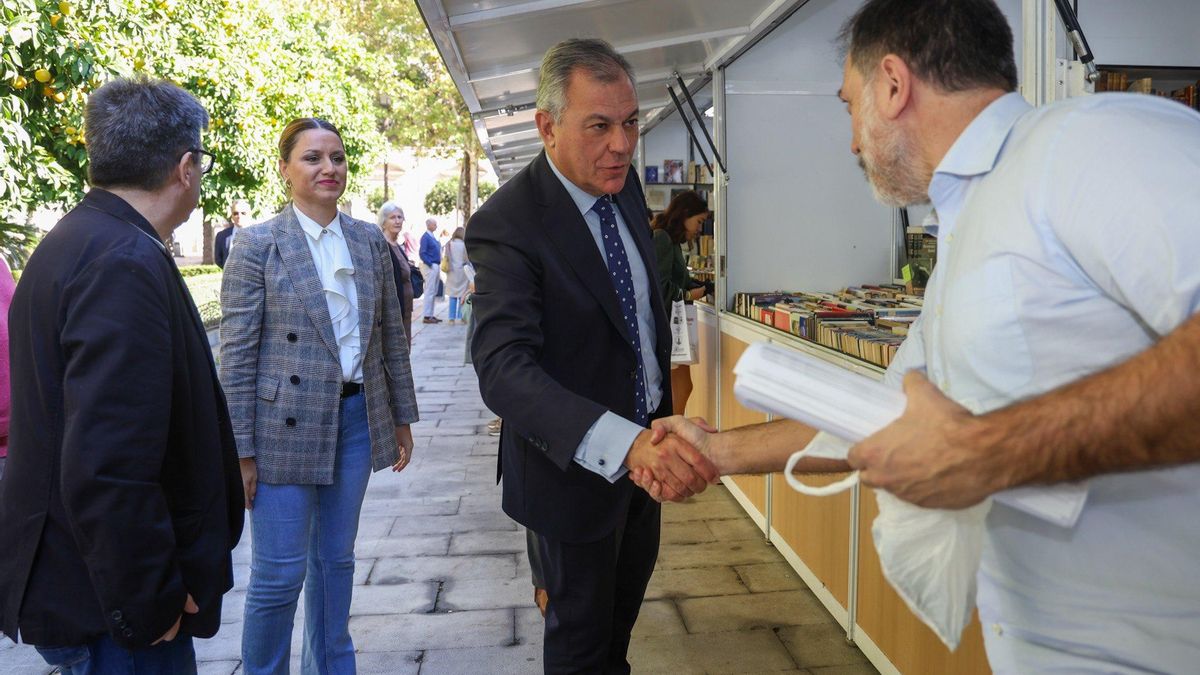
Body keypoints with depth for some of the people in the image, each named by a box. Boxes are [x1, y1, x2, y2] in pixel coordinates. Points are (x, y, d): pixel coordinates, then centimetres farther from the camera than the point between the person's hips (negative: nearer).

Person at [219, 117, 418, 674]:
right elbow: (236, 355, -9)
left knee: (336, 559, 17)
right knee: (280, 572, 2)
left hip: (356, 417, 5)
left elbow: (391, 335, 11)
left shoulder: (369, 241, 6)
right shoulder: (258, 245, -8)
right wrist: (241, 451, -11)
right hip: (286, 423, -5)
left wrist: (402, 417, 12)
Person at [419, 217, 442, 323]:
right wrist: (430, 264, -20)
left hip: (436, 266, 10)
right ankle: (426, 316, -7)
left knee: (434, 292, 12)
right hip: (430, 267, -10)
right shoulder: (425, 237, -12)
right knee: (429, 291, -9)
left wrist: (438, 266, 13)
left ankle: (430, 315, 17)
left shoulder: (432, 237, 16)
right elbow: (422, 253, -19)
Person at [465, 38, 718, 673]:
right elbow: (503, 368, -39)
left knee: (626, 598, 28)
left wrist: (659, 424, 16)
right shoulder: (506, 223, -27)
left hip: (647, 439, 7)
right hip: (577, 460, -7)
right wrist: (625, 443, -51)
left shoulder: (622, 181, -3)